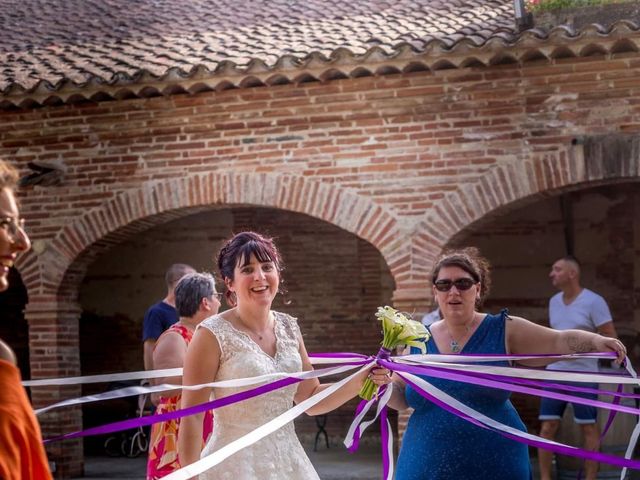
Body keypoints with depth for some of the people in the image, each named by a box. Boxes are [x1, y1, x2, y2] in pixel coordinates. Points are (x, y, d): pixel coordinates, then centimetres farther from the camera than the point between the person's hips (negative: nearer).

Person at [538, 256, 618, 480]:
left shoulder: (593, 301, -8)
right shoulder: (554, 301, 12)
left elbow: (611, 338, -9)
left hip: (583, 375, -6)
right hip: (555, 374, 6)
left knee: (588, 428, 1)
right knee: (547, 427, 1)